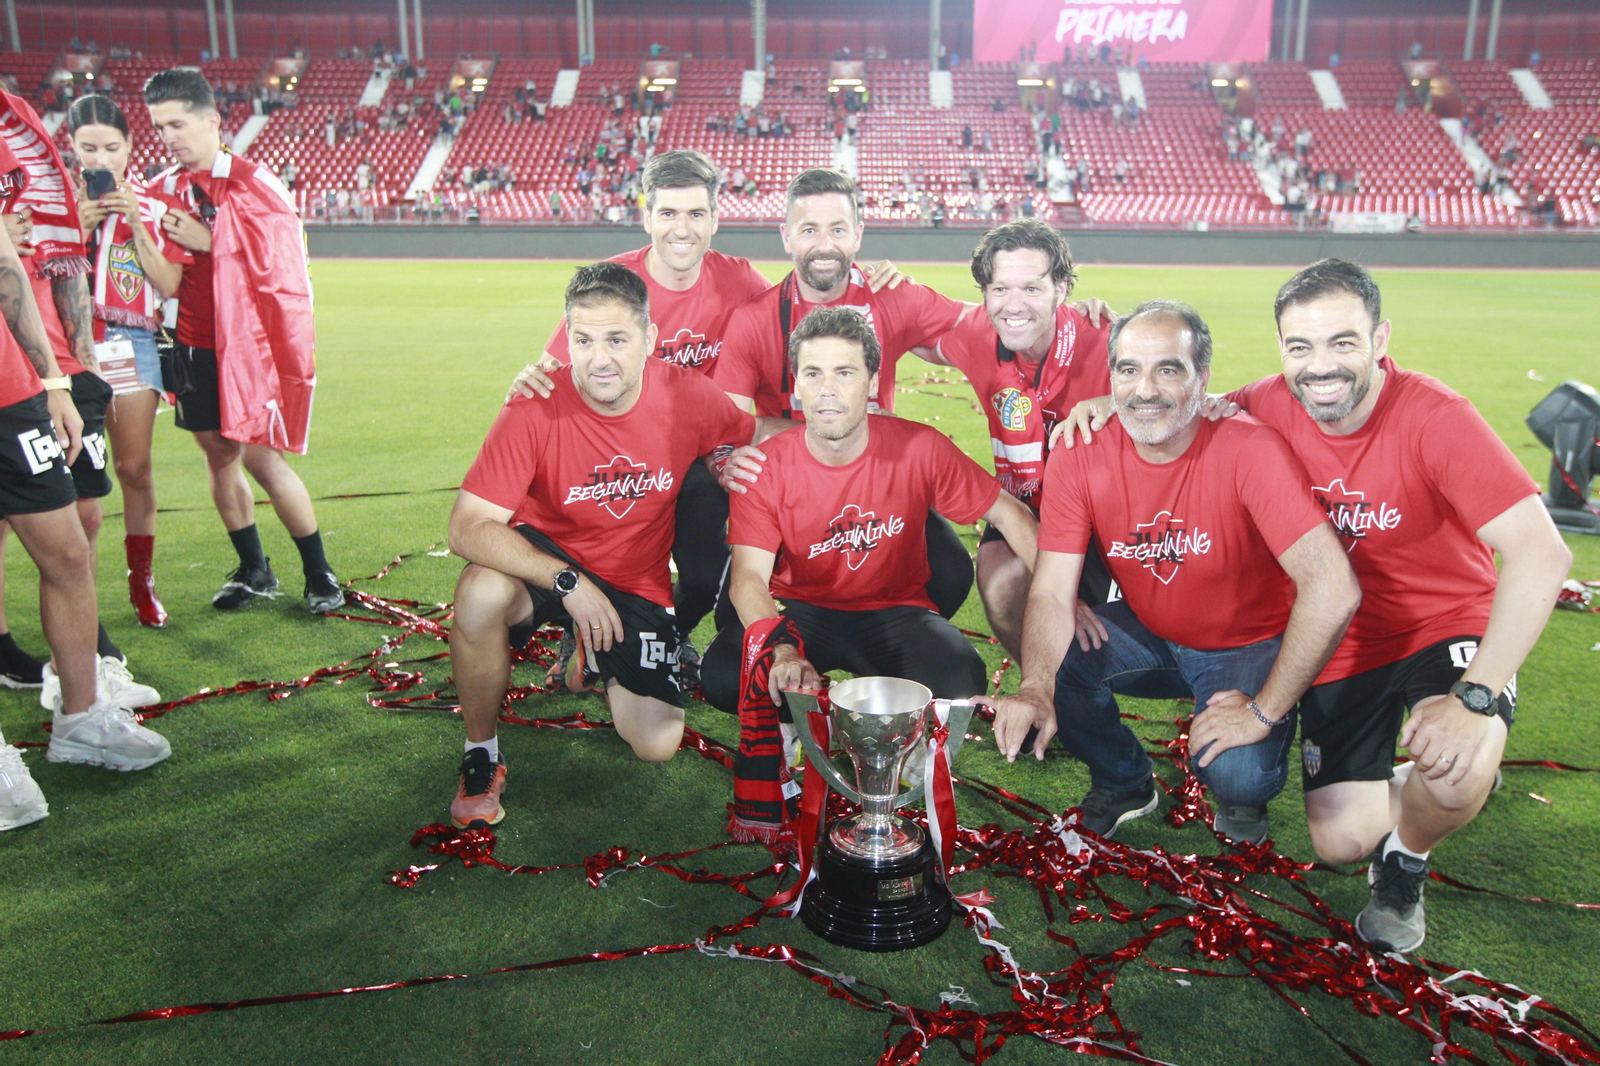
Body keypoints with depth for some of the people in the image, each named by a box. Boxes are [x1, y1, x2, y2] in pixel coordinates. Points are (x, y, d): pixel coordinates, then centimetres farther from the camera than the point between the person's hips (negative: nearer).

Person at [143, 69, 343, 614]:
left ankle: (319, 574, 6)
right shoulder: (164, 191, 10)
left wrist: (209, 242, -14)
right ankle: (254, 570, 22)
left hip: (247, 343, -5)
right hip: (192, 346, 6)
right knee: (218, 453, 9)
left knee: (259, 456, -7)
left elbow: (279, 262, -13)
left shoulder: (254, 184, -6)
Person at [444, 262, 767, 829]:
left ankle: (597, 658, 27)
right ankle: (481, 756, -10)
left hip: (635, 584, 2)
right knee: (481, 593, -37)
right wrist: (568, 582, -35)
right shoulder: (535, 410, -24)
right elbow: (467, 527, -27)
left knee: (658, 744, -9)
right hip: (544, 557, -2)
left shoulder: (688, 395, -17)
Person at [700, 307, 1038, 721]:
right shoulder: (767, 466, -14)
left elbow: (1008, 514, -4)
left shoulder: (920, 449, -14)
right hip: (800, 610, 0)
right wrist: (783, 652, -41)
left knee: (962, 683, -29)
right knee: (721, 674, -27)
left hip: (895, 611, 0)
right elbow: (748, 578, -21)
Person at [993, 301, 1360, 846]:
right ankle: (1123, 781, 9)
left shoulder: (1249, 450, -27)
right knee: (1053, 661, -23)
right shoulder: (1079, 457, -15)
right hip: (1147, 633, 4)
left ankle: (1243, 795, 13)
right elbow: (1052, 594, -19)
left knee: (1236, 772, -29)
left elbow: (1333, 589, -34)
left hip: (1249, 646, -3)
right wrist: (1035, 689, -37)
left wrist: (1265, 709, -29)